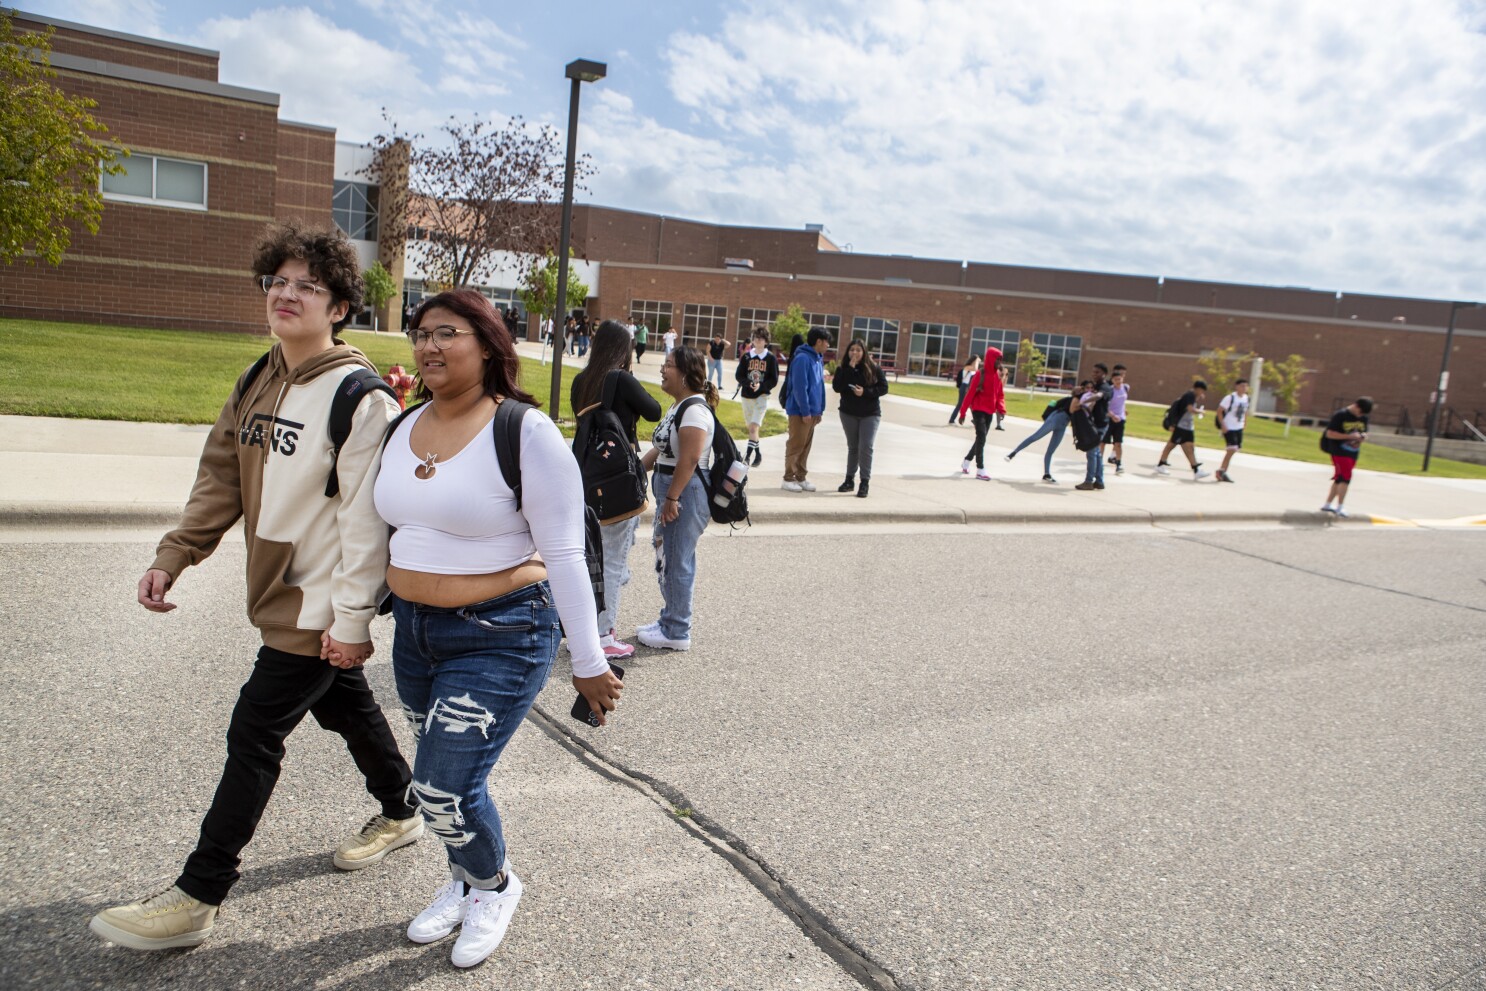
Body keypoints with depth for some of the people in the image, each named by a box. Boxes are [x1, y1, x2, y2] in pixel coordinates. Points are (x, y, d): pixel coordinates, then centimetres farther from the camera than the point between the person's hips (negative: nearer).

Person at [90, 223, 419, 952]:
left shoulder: (359, 397, -19)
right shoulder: (257, 384, 7)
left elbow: (365, 517, -21)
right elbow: (221, 478, 10)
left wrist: (350, 617, -21)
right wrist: (173, 557, 1)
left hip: (320, 606, -8)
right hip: (278, 592, 8)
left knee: (254, 734, -2)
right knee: (345, 707, 21)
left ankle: (196, 899, 12)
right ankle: (399, 815, 42)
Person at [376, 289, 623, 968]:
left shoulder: (525, 434, -16)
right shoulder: (402, 428, 5)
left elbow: (564, 556, -16)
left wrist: (588, 663, -13)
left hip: (501, 638, -7)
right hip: (415, 630, 7)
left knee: (441, 789, -6)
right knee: (443, 780, 19)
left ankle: (495, 885, 26)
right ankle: (464, 884, 47)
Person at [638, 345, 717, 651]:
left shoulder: (694, 409, -17)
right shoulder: (678, 406, 15)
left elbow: (689, 459, -23)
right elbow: (661, 449, 21)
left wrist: (672, 498, -23)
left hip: (686, 492, -10)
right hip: (671, 489, 10)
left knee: (677, 561, -2)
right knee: (668, 559, 17)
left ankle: (676, 632, 9)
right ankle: (670, 620, 30)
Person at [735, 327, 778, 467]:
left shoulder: (771, 358, -3)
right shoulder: (746, 356, 3)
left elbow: (774, 380, -3)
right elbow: (738, 375, 2)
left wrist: (761, 385, -20)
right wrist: (748, 384, -17)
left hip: (762, 396, -4)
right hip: (746, 396, 4)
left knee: (754, 427, -16)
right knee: (750, 427, 14)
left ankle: (748, 455, -19)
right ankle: (757, 454, 31)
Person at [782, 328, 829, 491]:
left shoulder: (818, 359, 13)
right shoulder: (803, 358, -16)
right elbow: (800, 387, -20)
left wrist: (820, 410, 13)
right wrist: (805, 411, -20)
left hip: (812, 411, 9)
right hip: (800, 411, -9)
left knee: (806, 446, 13)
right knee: (796, 445, -2)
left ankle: (801, 477, 20)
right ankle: (789, 478, 6)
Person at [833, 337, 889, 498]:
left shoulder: (873, 368, -5)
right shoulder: (843, 369, -2)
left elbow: (883, 388, -5)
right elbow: (837, 387, -16)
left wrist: (865, 392, -20)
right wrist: (849, 369, -20)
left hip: (870, 414, -2)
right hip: (848, 414, 2)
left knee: (866, 447, -10)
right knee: (852, 447, 12)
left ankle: (864, 483, -6)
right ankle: (849, 480, 22)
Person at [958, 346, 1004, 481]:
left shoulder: (997, 375, 8)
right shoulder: (980, 374, -12)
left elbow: (1000, 394, 11)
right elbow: (970, 393, -12)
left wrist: (1001, 408, -6)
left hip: (989, 412, 7)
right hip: (978, 410, -7)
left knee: (981, 439, 13)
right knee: (981, 438, -10)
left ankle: (966, 462, 31)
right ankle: (980, 470, -8)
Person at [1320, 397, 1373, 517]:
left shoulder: (1363, 418, 9)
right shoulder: (1340, 415, -12)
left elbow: (1364, 432, 22)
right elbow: (1329, 434, -15)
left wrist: (1363, 436, -3)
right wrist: (1350, 436, -22)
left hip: (1353, 453, 7)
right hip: (1339, 450, -7)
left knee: (1339, 478, 11)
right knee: (1346, 476, -17)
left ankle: (1328, 504, 21)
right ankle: (1340, 507, -11)